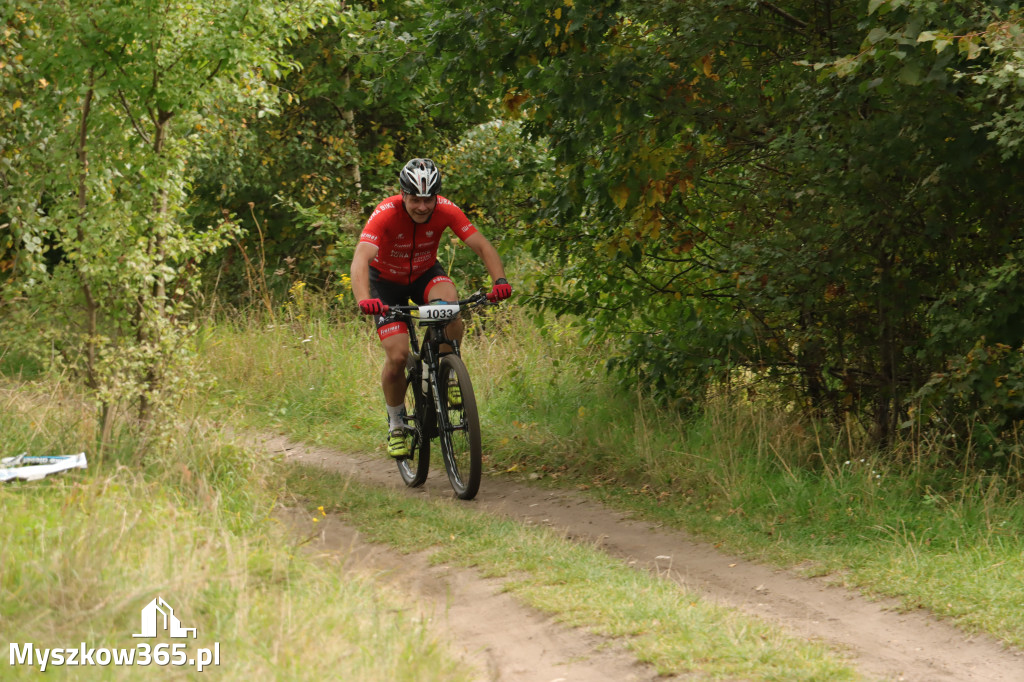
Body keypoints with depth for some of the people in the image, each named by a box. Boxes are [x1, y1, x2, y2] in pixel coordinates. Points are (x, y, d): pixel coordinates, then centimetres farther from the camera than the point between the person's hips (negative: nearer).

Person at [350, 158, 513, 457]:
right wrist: (364, 300, -62)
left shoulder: (446, 211, -24)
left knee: (450, 302, -33)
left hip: (425, 273, 2)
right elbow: (360, 260, -44)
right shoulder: (385, 214, -33)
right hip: (387, 280, -2)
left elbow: (482, 245, -26)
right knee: (397, 355, -16)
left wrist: (500, 280, -45)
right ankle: (396, 425, 8)